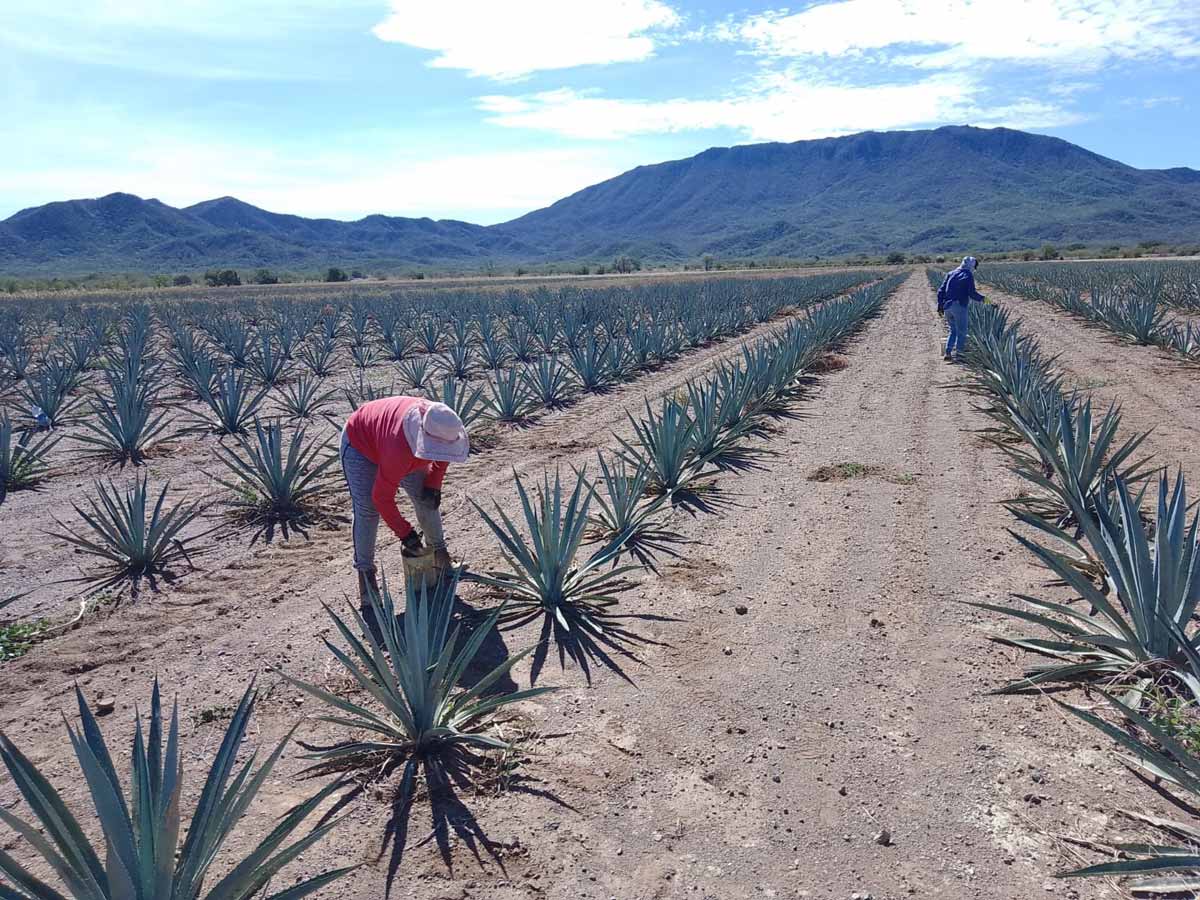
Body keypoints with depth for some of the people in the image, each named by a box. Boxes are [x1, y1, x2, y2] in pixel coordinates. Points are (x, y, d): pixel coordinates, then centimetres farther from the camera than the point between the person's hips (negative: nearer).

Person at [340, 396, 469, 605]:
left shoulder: (443, 427, -29)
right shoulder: (398, 450, -47)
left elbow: (442, 456, -2)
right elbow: (382, 497, -36)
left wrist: (434, 483, -13)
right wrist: (405, 534, -29)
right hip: (359, 443, -6)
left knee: (426, 498, 1)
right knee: (367, 508, -18)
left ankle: (439, 549, 20)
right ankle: (365, 571, -7)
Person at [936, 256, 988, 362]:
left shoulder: (950, 274, 15)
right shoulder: (968, 275, -2)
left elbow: (941, 291, 12)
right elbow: (972, 293, -9)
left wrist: (940, 307, 15)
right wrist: (982, 298, 8)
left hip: (947, 307, 6)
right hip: (959, 306, -6)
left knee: (953, 331, 18)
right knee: (961, 332, 5)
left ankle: (947, 353, 10)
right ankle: (958, 353, 2)